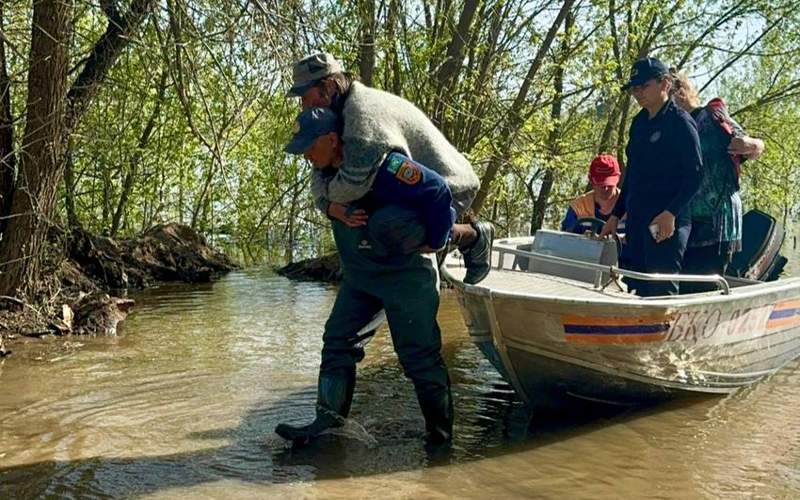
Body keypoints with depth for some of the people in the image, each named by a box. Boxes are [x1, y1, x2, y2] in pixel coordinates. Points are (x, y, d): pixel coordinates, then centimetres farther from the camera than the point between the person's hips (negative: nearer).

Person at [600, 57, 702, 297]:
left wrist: (671, 213, -21)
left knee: (662, 290, -9)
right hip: (637, 221, 8)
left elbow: (695, 174, -11)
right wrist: (616, 214, 18)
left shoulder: (680, 122, -6)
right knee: (637, 288, 8)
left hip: (667, 223, -8)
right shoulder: (639, 123, 16)